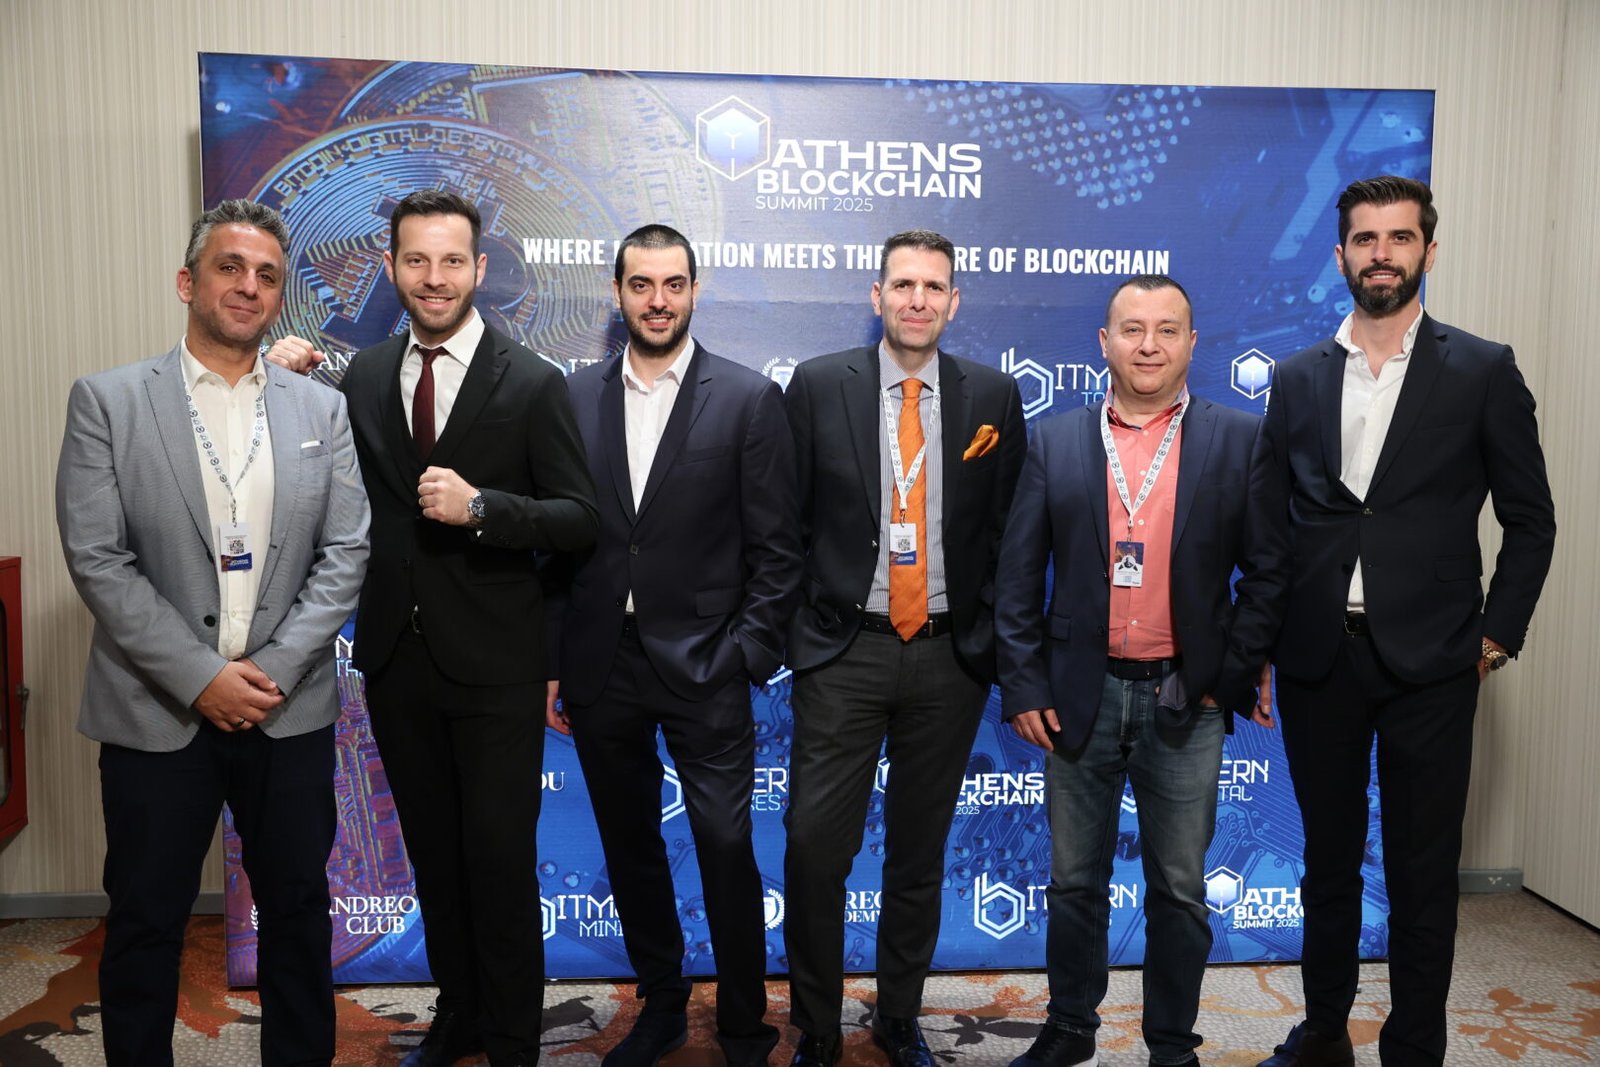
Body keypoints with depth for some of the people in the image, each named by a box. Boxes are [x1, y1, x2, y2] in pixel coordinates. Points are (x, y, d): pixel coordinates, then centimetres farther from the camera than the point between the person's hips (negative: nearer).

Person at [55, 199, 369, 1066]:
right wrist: (200, 677, -13)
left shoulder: (322, 410, 5)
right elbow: (97, 559, -8)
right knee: (145, 922, 11)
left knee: (298, 911, 14)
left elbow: (345, 555, 0)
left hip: (288, 709, 2)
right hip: (157, 711, -2)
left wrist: (275, 669, -10)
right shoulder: (108, 401, -1)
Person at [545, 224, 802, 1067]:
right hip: (600, 663, 4)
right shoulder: (575, 396, 6)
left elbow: (777, 546, -4)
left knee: (726, 849, 0)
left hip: (701, 664, -3)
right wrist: (553, 663, 5)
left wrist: (749, 656, -10)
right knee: (629, 846, 15)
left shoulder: (749, 398, -3)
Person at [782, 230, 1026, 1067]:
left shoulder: (993, 395, 3)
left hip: (949, 657, 2)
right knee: (814, 848, -2)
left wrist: (995, 639, 3)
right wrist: (789, 627, 0)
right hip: (843, 652, -1)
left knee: (920, 851, 13)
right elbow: (789, 521, 2)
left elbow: (1009, 530, 6)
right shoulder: (818, 385, -1)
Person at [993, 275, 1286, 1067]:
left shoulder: (1239, 440, 0)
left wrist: (1231, 677, -6)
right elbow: (1017, 576, 1)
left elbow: (1268, 570, 0)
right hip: (1079, 695, 1)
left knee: (1179, 890, 11)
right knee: (1075, 882, 14)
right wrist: (1024, 687, -3)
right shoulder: (1054, 442, 2)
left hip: (1187, 700, -1)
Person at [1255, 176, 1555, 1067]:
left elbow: (1530, 519, 3)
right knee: (1329, 856, 15)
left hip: (1429, 662, -2)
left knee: (1423, 869, 6)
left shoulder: (1482, 371, 0)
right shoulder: (1297, 378, 7)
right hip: (1317, 658, 3)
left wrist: (1497, 635, -3)